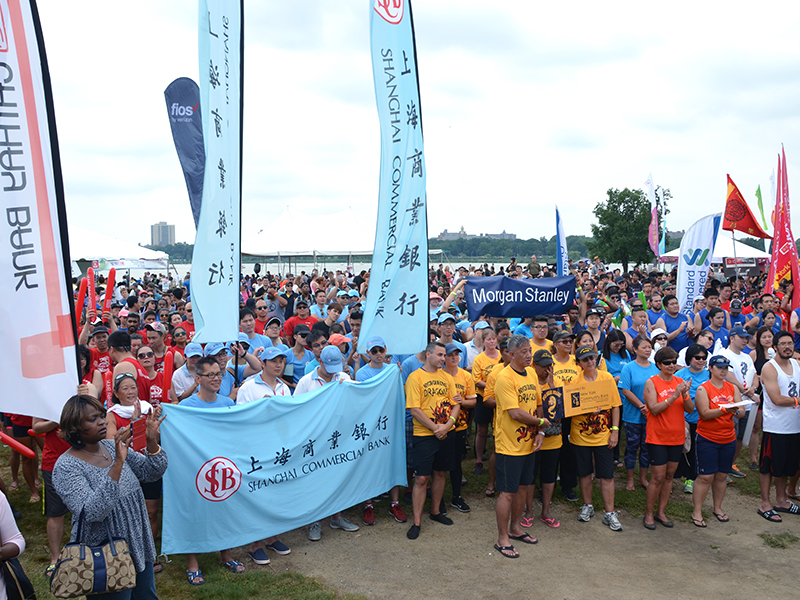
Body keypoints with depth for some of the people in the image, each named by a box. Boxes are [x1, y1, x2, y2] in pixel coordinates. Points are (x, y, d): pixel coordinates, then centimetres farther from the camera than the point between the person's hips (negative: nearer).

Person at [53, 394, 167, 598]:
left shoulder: (112, 447, 1)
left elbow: (151, 473, -1)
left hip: (139, 547, 7)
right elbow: (91, 512, -30)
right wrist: (118, 463, -37)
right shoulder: (66, 466, -18)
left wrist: (152, 440, -18)